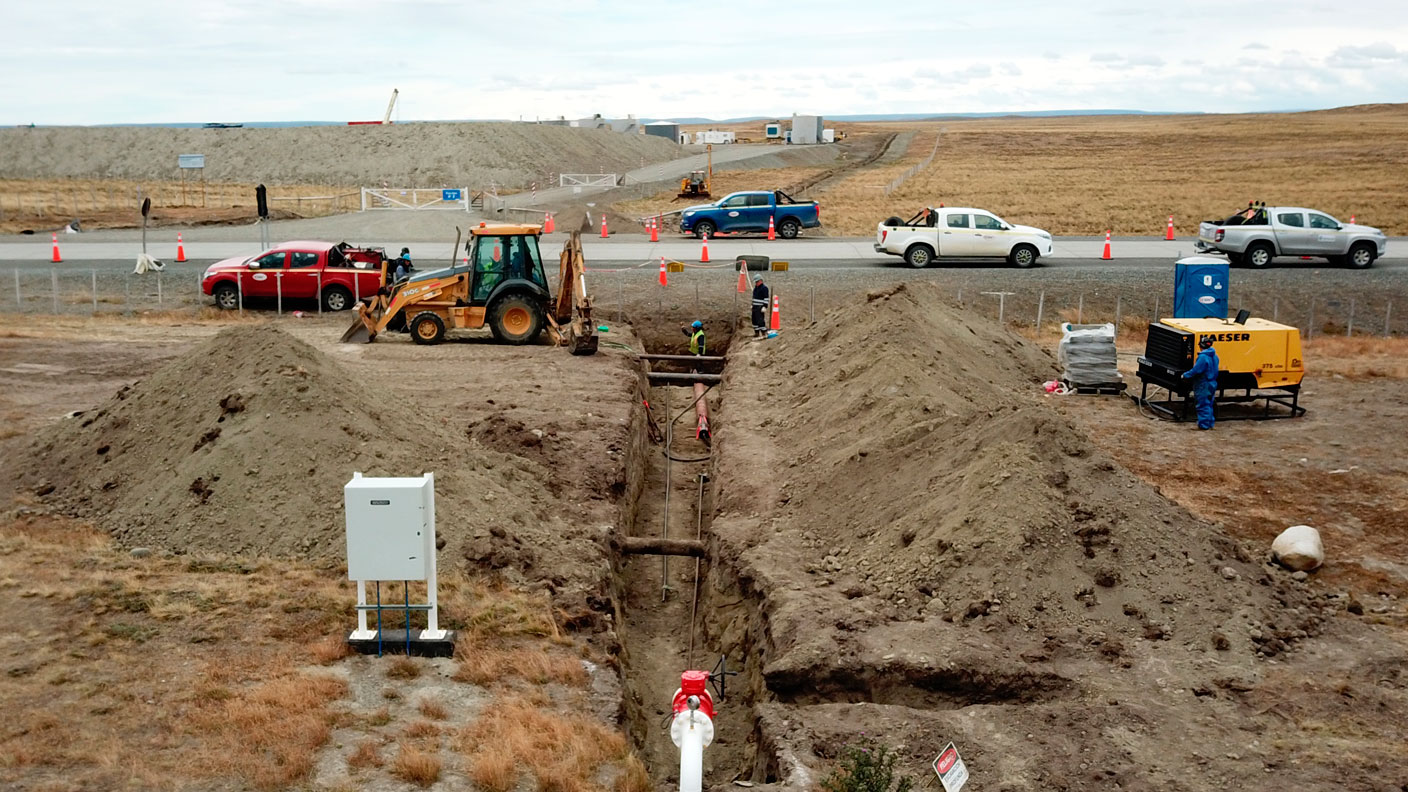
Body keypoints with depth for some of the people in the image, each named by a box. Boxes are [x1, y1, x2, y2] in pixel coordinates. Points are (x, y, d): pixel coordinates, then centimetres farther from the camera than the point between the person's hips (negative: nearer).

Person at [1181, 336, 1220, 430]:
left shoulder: (1203, 357, -21)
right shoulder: (1214, 356, 8)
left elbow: (1196, 370, -22)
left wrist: (1185, 375, -10)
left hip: (1203, 386, -9)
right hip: (1212, 384, 9)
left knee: (1203, 405, -2)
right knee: (1208, 405, 17)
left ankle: (1204, 425, 1)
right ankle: (1209, 423, 23)